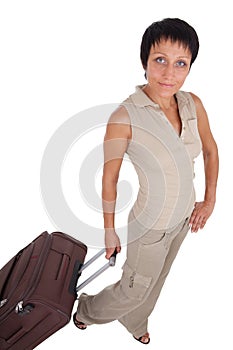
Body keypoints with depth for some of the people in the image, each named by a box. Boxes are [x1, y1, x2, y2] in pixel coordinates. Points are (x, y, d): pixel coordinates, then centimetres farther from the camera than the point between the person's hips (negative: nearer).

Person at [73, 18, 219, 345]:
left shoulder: (193, 104, -11)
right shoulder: (125, 117, -27)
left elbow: (211, 151, 6)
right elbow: (109, 180, -16)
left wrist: (209, 201, 6)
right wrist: (109, 231, -7)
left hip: (184, 218, 6)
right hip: (151, 226, -5)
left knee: (155, 281, 28)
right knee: (135, 290, 16)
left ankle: (135, 322, 59)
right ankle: (88, 310, 48)